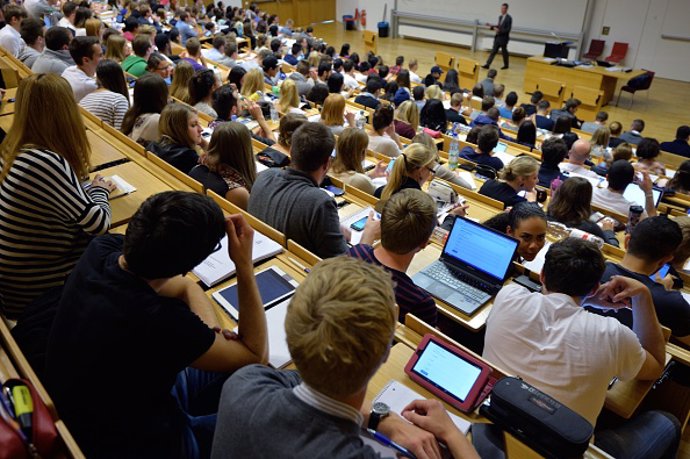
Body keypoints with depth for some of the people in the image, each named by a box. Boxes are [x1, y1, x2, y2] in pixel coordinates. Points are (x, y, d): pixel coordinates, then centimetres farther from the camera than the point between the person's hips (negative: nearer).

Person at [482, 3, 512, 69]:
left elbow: (508, 29, -18)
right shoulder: (500, 17, 11)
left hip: (504, 38, -6)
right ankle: (487, 64, -3)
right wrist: (492, 26, 2)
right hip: (497, 37, 6)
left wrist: (499, 31, -25)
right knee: (493, 51, 1)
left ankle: (506, 65, 24)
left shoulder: (509, 18, -13)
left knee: (504, 52, 7)